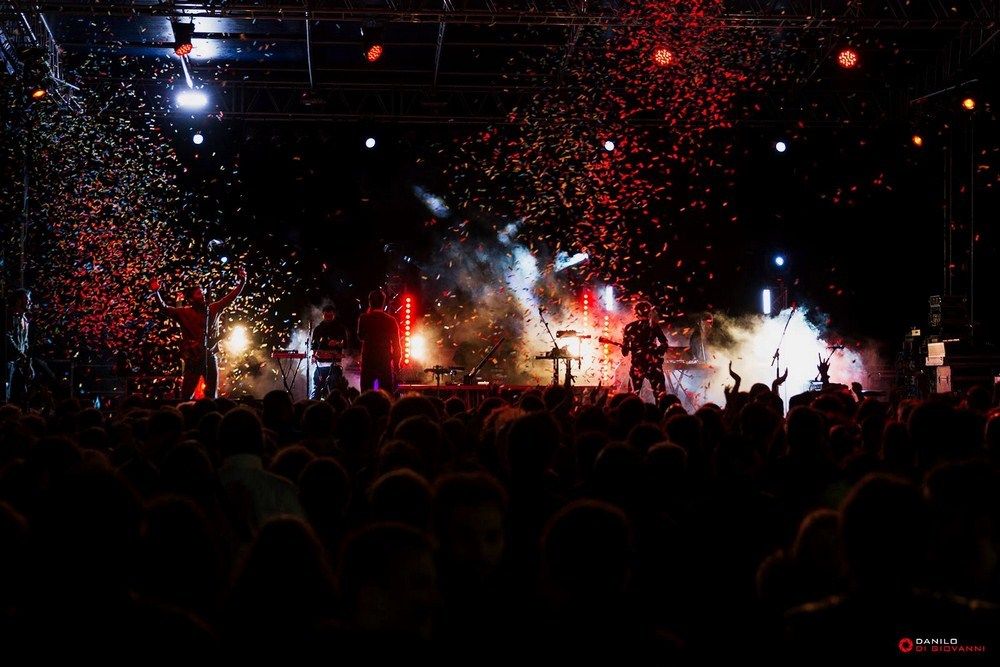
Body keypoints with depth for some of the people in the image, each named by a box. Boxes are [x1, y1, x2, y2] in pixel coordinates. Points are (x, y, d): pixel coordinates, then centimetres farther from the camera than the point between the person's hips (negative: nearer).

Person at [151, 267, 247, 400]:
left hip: (210, 358, 3)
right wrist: (156, 292, -22)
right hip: (193, 359, -3)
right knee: (186, 396, -2)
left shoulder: (213, 309, 5)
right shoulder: (184, 313, -2)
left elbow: (231, 297, 7)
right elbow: (165, 308, -8)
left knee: (211, 395, 9)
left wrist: (242, 281, 0)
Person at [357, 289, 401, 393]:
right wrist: (396, 363, 10)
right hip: (385, 362, 1)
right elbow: (396, 344, 1)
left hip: (368, 362, -1)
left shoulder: (364, 318, -2)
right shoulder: (391, 321, 1)